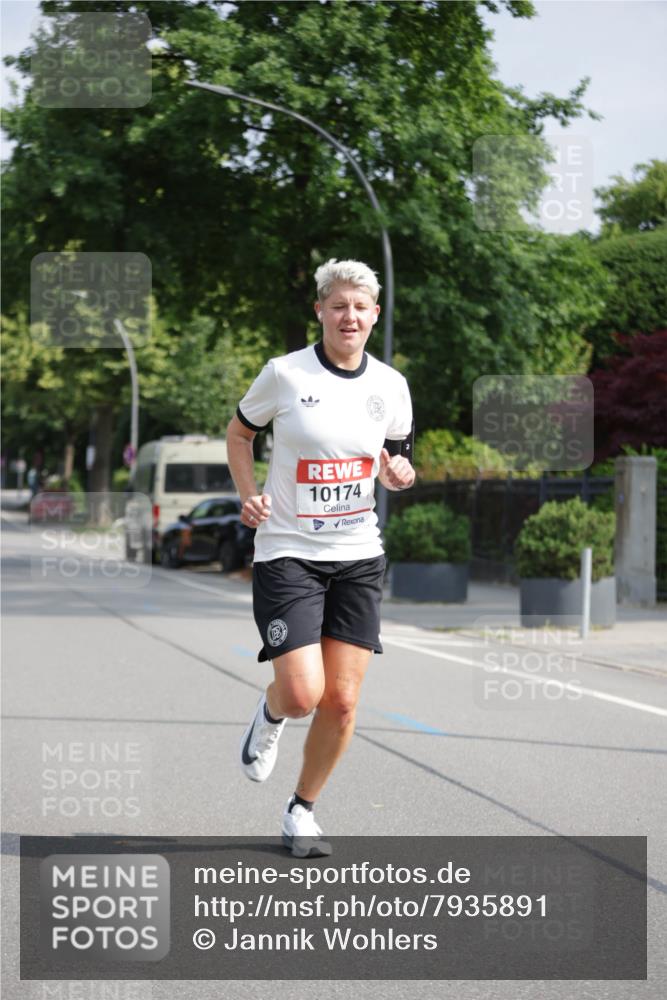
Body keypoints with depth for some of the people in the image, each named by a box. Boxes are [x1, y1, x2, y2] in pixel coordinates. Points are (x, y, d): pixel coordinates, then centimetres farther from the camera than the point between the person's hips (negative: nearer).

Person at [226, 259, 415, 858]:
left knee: (342, 701, 0)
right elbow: (239, 432, 9)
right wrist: (249, 494, -7)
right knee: (302, 693, -15)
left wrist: (398, 472, -8)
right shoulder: (284, 374, -7)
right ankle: (270, 717, 23)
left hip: (358, 556, 3)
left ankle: (303, 809, 22)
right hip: (288, 554, -3)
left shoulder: (391, 386, 3)